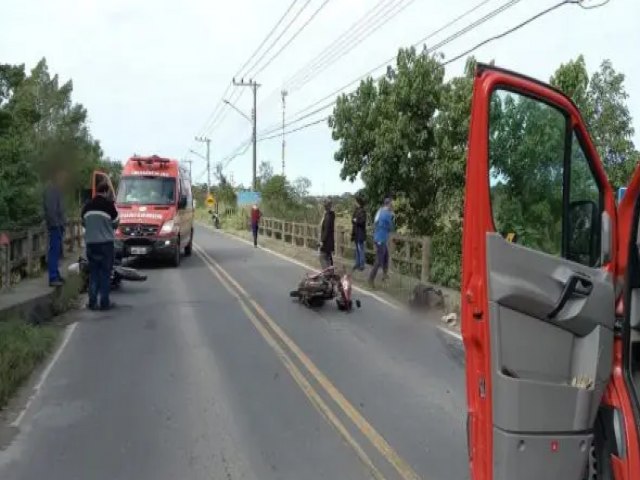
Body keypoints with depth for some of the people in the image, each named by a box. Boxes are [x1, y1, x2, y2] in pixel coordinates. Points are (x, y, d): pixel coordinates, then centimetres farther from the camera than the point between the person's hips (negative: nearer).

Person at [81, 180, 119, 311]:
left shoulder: (87, 206, 5)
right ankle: (104, 302, 4)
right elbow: (115, 224, -1)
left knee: (93, 273, 10)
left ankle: (92, 302, 10)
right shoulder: (108, 204, -9)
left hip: (90, 243, 4)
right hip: (105, 242, -4)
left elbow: (83, 223, 15)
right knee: (105, 273, 2)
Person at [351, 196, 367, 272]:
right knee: (357, 249, 15)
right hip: (356, 233, 9)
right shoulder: (356, 210, 11)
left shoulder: (362, 211, -16)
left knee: (360, 249, -4)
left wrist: (355, 220, -13)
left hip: (360, 233, -9)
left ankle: (362, 265, 2)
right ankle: (357, 264, 24)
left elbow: (362, 221, -25)